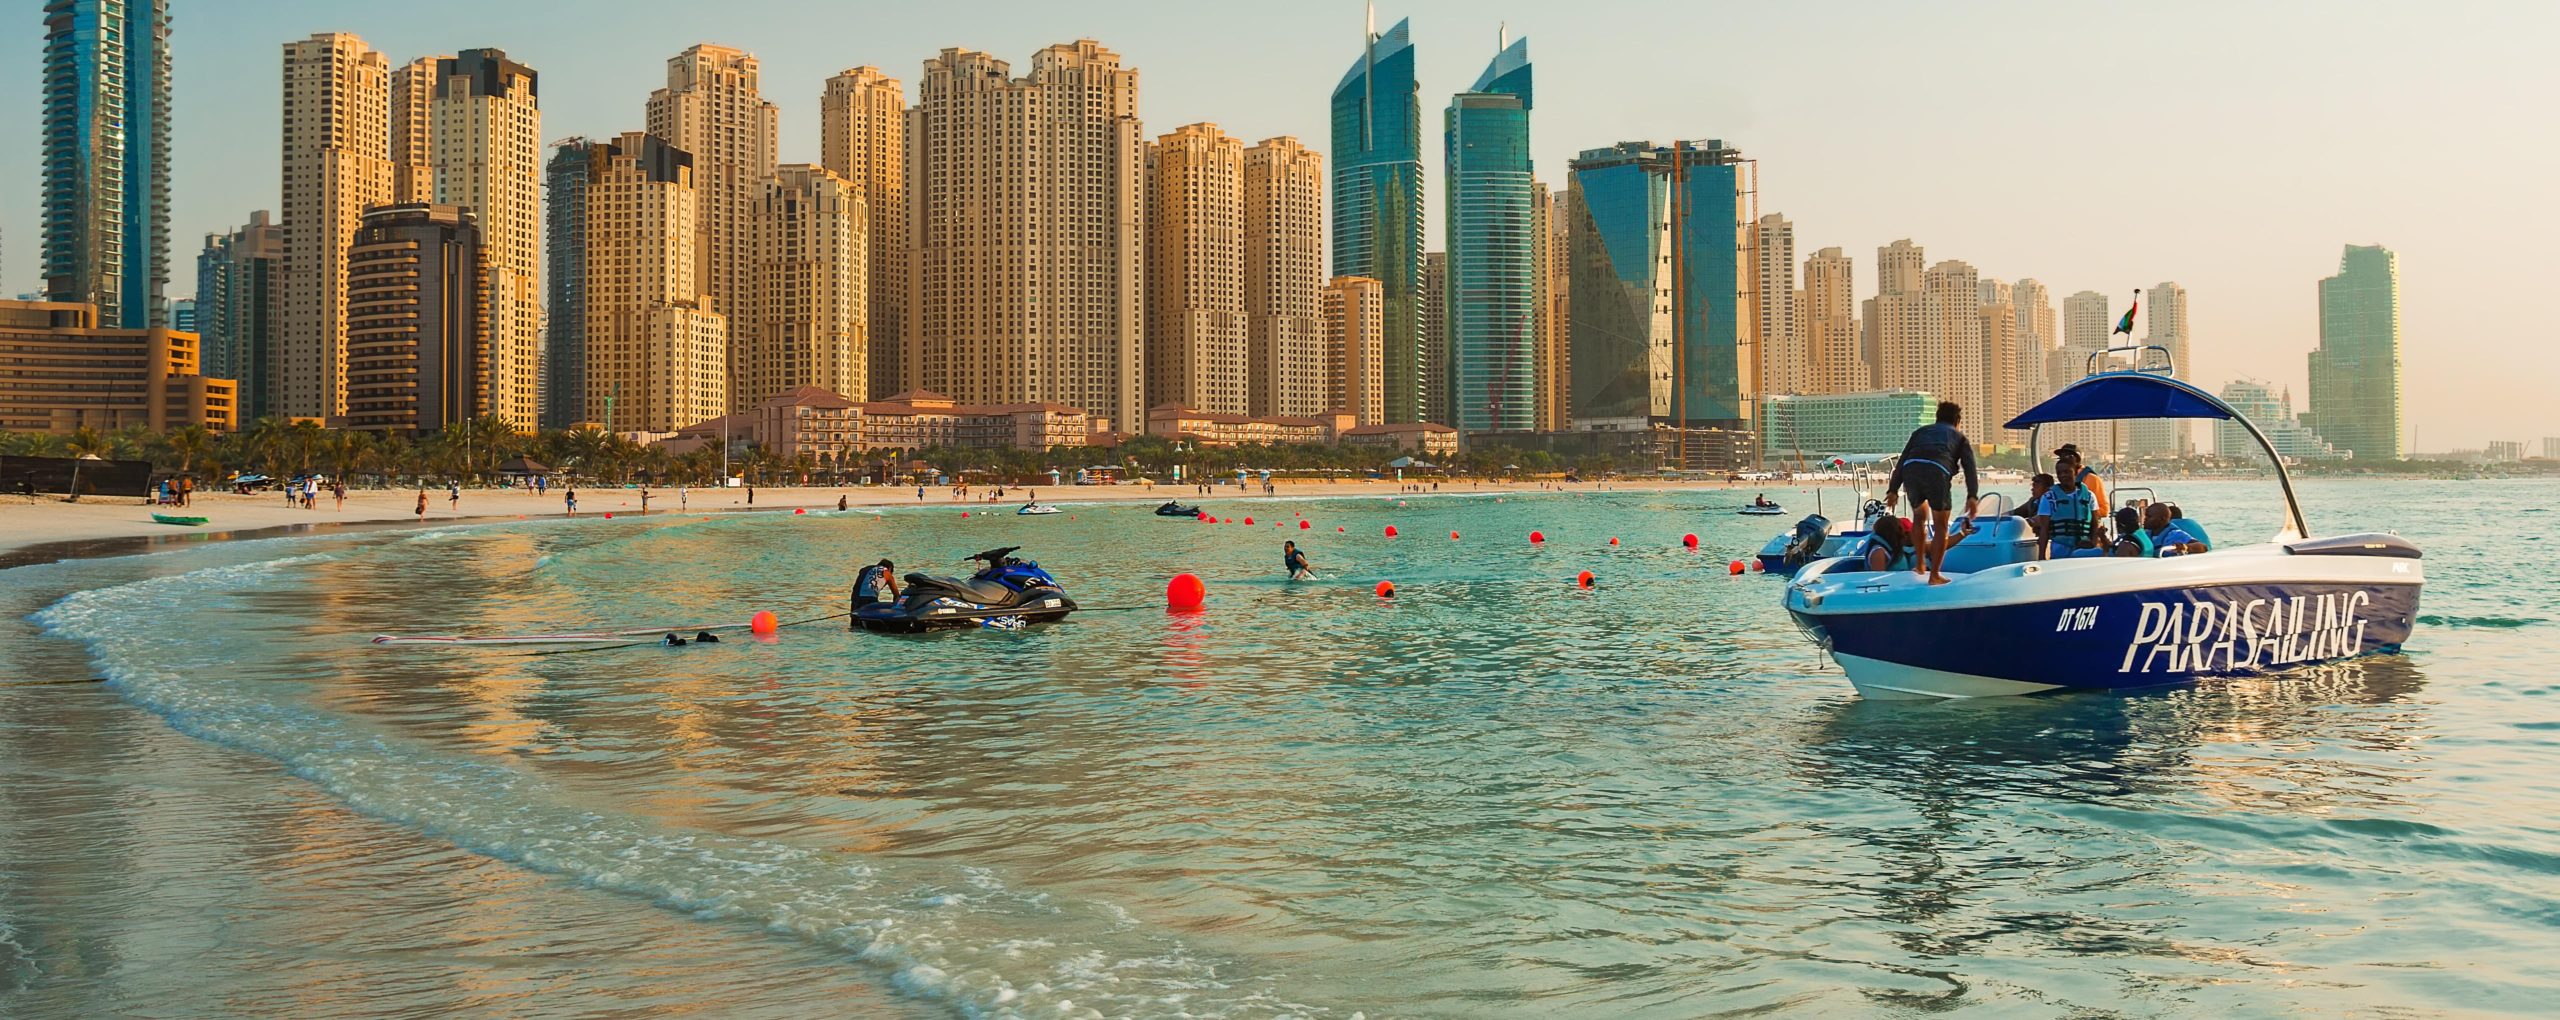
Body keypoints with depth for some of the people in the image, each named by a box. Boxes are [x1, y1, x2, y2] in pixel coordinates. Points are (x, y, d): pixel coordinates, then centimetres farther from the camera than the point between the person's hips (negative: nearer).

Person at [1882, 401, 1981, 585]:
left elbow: (1902, 460, 24)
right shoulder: (1959, 437, 29)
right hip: (1937, 471, -3)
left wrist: (1893, 489, 20)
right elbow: (1969, 467, 12)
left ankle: (1920, 565, 36)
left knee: (1920, 516, 28)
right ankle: (1934, 575, 7)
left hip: (1911, 469, 3)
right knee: (1941, 525, 10)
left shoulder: (1921, 431, 36)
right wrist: (1972, 496, 1)